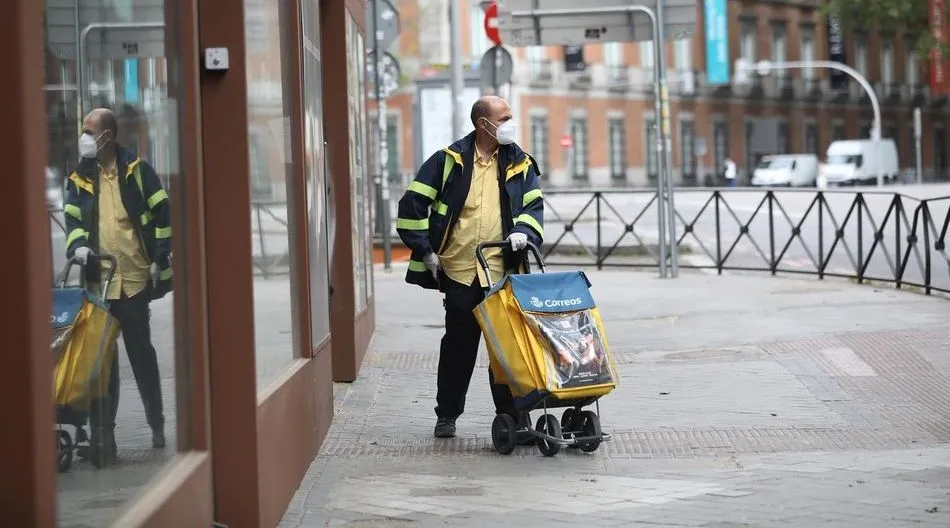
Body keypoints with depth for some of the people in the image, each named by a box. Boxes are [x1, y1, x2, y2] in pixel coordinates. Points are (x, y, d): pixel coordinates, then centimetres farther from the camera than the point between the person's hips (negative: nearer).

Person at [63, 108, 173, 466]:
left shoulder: (136, 170, 0)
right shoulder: (79, 178, 9)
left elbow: (162, 211, 0)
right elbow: (72, 218, 6)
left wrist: (160, 258, -5)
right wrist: (78, 246, -16)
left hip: (134, 279, -2)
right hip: (98, 281, 2)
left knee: (142, 355, 7)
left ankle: (157, 424, 21)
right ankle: (102, 436, 3)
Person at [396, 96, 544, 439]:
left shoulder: (519, 164, 8)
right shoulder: (450, 160, 1)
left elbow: (534, 204, 10)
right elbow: (412, 205, 1)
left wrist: (524, 230, -11)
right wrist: (424, 251, -2)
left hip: (503, 272, 1)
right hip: (459, 272, -1)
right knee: (458, 345, 7)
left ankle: (512, 414, 8)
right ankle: (447, 414, 19)